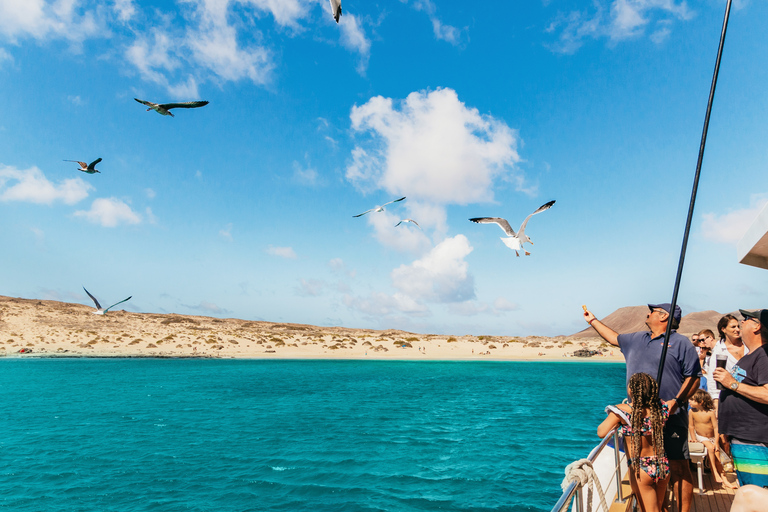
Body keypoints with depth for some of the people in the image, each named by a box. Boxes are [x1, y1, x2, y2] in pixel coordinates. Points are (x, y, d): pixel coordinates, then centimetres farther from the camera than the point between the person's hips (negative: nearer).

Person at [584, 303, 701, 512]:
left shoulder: (681, 342, -3)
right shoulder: (637, 339, 16)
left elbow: (694, 376, -7)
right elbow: (614, 337, 31)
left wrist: (677, 401, -19)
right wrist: (593, 320, 37)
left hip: (670, 418, -6)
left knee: (678, 467, -4)